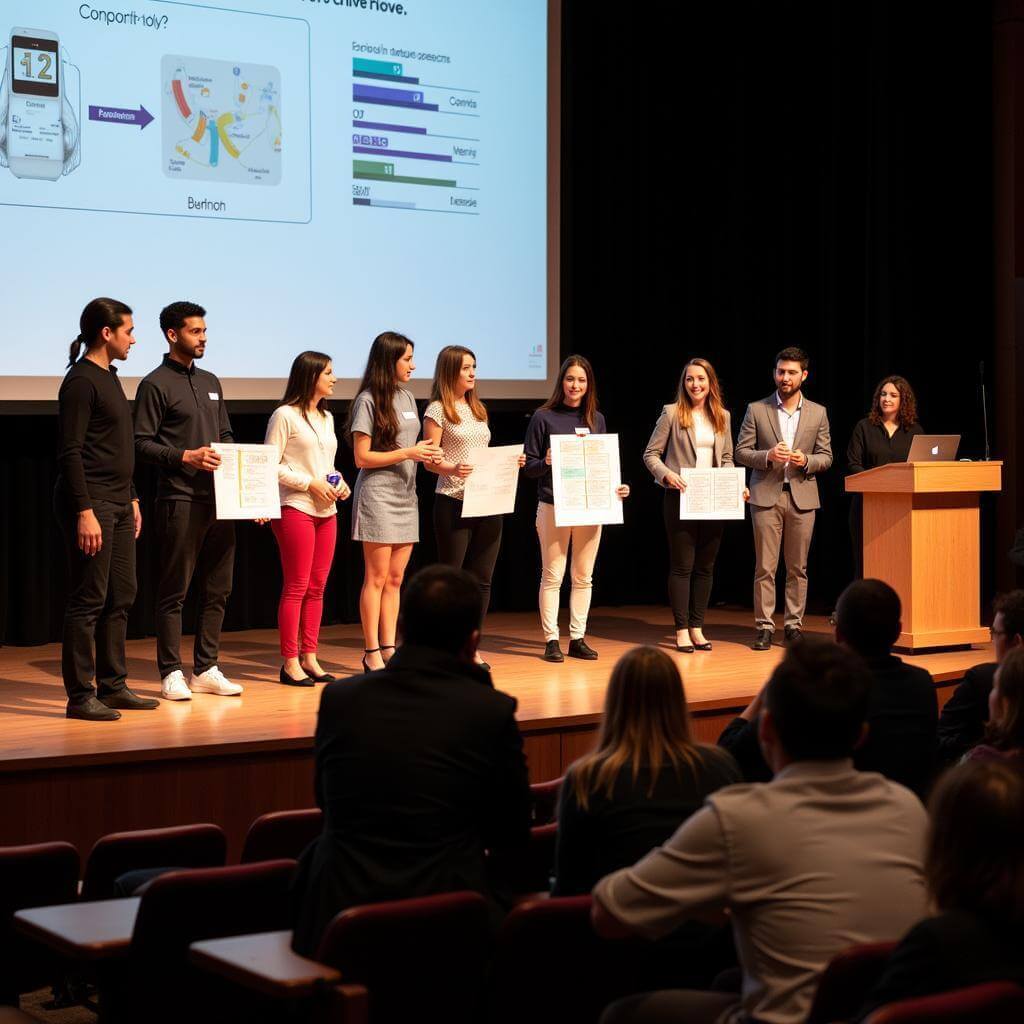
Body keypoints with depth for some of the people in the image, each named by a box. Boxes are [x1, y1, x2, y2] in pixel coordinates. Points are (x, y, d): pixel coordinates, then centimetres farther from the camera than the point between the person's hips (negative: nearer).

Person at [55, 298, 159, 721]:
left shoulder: (109, 378, 16)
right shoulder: (81, 381, -13)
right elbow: (70, 453, -18)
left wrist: (131, 499, 21)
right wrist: (85, 512, -22)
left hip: (118, 504, 10)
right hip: (90, 503, -10)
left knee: (121, 598, 12)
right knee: (88, 601, -6)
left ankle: (113, 686, 19)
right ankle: (80, 695, -1)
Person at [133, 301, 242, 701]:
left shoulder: (210, 382, 18)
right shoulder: (156, 384, -4)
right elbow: (141, 443, -9)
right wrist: (186, 457, -19)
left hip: (218, 499, 7)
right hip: (179, 500, -7)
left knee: (217, 589, 9)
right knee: (174, 591, -2)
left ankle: (206, 669, 17)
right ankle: (171, 673, 3)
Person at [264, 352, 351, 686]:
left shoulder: (326, 417, 17)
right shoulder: (285, 416, -7)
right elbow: (270, 465, -11)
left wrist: (339, 483, 4)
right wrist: (310, 484, -15)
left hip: (326, 510, 8)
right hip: (296, 508, -8)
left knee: (317, 587, 8)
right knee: (296, 587, -5)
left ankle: (309, 657, 15)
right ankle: (290, 662, 0)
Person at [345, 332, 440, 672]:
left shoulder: (407, 398, 14)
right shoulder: (368, 401, -8)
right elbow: (362, 457, -11)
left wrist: (426, 455, -1)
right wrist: (407, 453, -16)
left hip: (405, 496, 7)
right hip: (377, 495, -7)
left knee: (395, 578, 8)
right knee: (377, 577, -5)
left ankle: (388, 648, 12)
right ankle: (371, 653, 0)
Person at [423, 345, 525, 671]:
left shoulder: (478, 409, 16)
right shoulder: (438, 410, -4)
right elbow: (429, 459, -9)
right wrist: (452, 469, -27)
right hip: (453, 503, -6)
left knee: (481, 579, 6)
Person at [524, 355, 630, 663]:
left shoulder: (596, 420, 10)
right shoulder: (543, 417, -2)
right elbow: (529, 465, -2)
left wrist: (617, 488, -3)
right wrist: (546, 463, -22)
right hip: (553, 506, -4)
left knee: (583, 577, 8)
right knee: (553, 576, -2)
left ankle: (578, 639, 14)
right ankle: (551, 640, 4)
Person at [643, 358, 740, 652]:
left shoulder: (722, 416, 10)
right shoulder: (671, 413, -2)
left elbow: (727, 458, 16)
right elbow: (650, 454, -2)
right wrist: (666, 474, -20)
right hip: (680, 498, -4)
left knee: (705, 566, 8)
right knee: (682, 565, -1)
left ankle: (697, 628, 16)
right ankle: (681, 630, 4)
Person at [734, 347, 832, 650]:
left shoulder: (818, 413, 8)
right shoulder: (756, 410, 4)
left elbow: (826, 457, 9)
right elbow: (740, 453, 3)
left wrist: (806, 461, -11)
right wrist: (768, 456, -15)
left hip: (802, 497, 2)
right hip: (766, 496, -2)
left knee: (798, 568, 4)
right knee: (765, 567, -3)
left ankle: (794, 625, 11)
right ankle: (764, 626, 0)